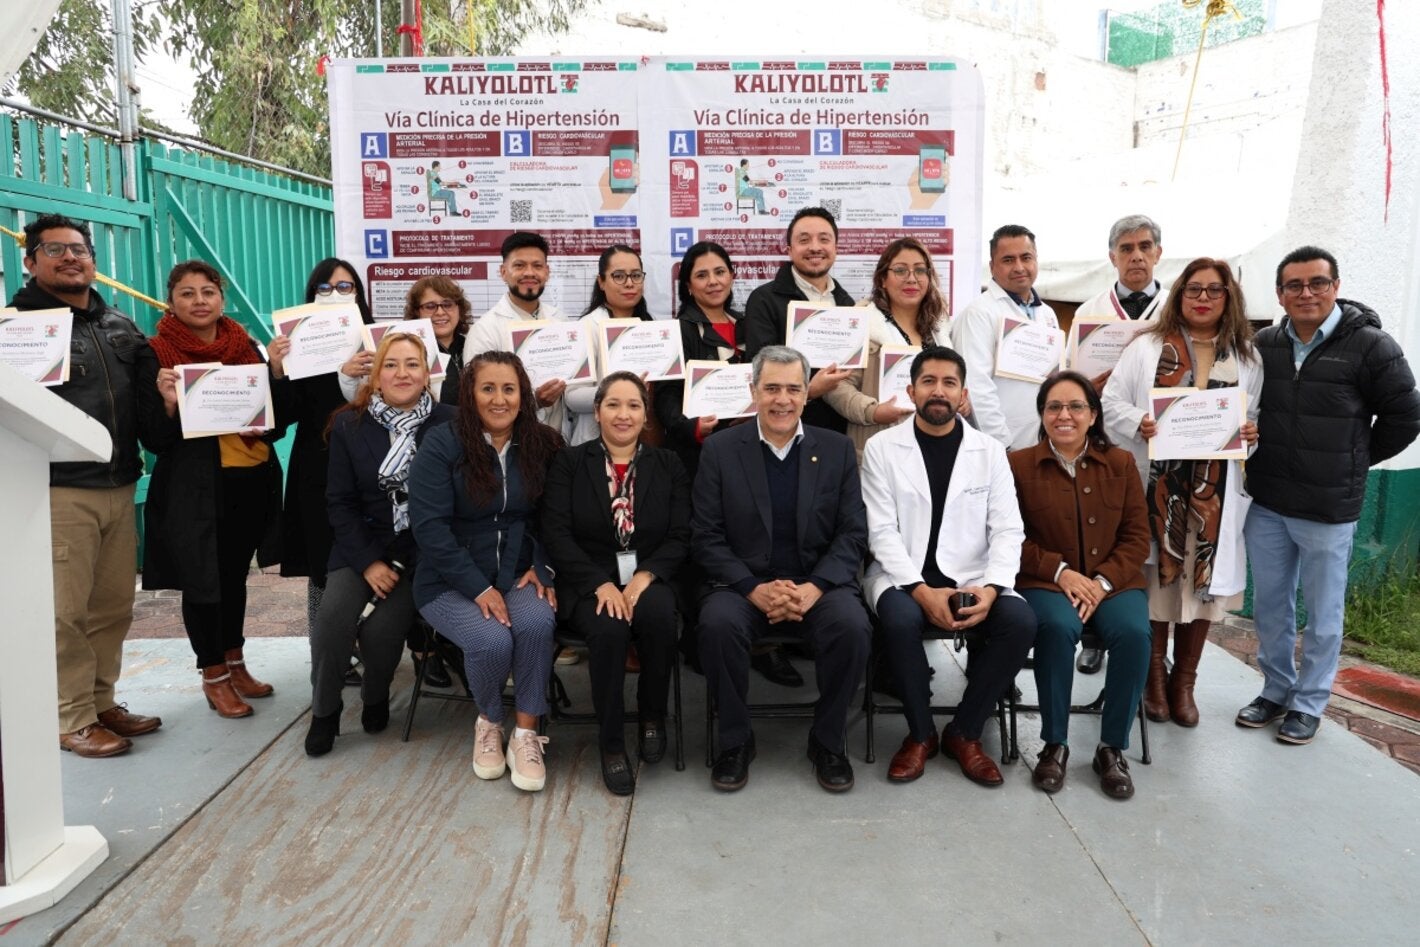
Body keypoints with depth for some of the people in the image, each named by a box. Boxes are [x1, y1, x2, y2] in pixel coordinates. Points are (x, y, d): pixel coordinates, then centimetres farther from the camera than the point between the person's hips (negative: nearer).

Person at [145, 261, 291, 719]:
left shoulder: (245, 346, 6)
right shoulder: (159, 353, -7)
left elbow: (279, 420, 4)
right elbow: (156, 440, -9)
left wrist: (277, 371, -9)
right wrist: (169, 403, -27)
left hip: (252, 481, 4)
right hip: (195, 487, -4)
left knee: (235, 575, 16)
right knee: (202, 579, 5)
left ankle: (235, 664, 30)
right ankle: (214, 675, 19)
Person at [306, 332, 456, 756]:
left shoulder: (450, 423, -6)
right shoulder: (350, 424, 2)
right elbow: (340, 502, 1)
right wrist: (368, 562, -10)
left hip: (422, 550, -2)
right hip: (363, 546, 2)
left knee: (382, 627, -20)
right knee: (333, 616, -21)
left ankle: (375, 699, 13)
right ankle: (324, 712, 3)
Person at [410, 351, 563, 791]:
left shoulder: (542, 444, 3)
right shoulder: (441, 443, -8)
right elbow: (429, 526, -14)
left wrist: (541, 569, -8)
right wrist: (479, 588, -19)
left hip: (518, 575, 3)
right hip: (451, 582, -2)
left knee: (537, 622, -30)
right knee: (492, 640, -29)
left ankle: (525, 734, -11)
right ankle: (489, 722, 4)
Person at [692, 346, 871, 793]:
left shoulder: (837, 449, 7)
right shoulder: (720, 449, 3)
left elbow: (853, 533, 2)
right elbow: (706, 537, -2)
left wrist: (814, 587, -15)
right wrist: (755, 589, -16)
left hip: (819, 584, 1)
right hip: (743, 584, -1)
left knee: (852, 626, -28)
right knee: (718, 623, -31)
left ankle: (827, 741, -3)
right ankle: (735, 741, -7)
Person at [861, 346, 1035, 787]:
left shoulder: (989, 451, 7)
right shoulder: (882, 448, 1)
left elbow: (1007, 530, 2)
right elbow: (882, 532, -6)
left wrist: (991, 588, -17)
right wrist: (922, 591, -19)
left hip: (971, 579, 3)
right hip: (904, 577, -2)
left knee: (1020, 621, -25)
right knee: (901, 619, -34)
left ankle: (964, 732, -4)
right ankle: (920, 733, -8)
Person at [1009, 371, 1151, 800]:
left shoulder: (1121, 463, 8)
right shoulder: (1019, 465, 0)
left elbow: (1137, 537, 6)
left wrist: (1102, 581, -9)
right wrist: (1060, 572, -13)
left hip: (1112, 581, 2)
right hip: (1046, 582, -2)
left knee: (1134, 633, -28)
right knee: (1057, 628, -34)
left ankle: (1112, 748, -9)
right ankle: (1055, 744, -14)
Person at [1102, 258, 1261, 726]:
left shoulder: (1247, 357, 12)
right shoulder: (1147, 347, 5)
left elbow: (1259, 417, 14)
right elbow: (1112, 401, 1)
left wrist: (1252, 434, -8)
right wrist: (1138, 422, -18)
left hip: (1215, 487, 2)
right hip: (1157, 482, -2)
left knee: (1204, 577, 6)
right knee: (1155, 574, 1)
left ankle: (1183, 682, 20)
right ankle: (1154, 678, 17)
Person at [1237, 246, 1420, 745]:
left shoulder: (1369, 345, -9)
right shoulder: (1262, 345, 2)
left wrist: (1354, 461, 2)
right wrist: (1265, 453, 8)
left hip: (1329, 509, -4)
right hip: (1266, 504, 4)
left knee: (1322, 613, 9)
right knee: (1269, 607, 15)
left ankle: (1309, 703, 25)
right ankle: (1276, 690, 32)